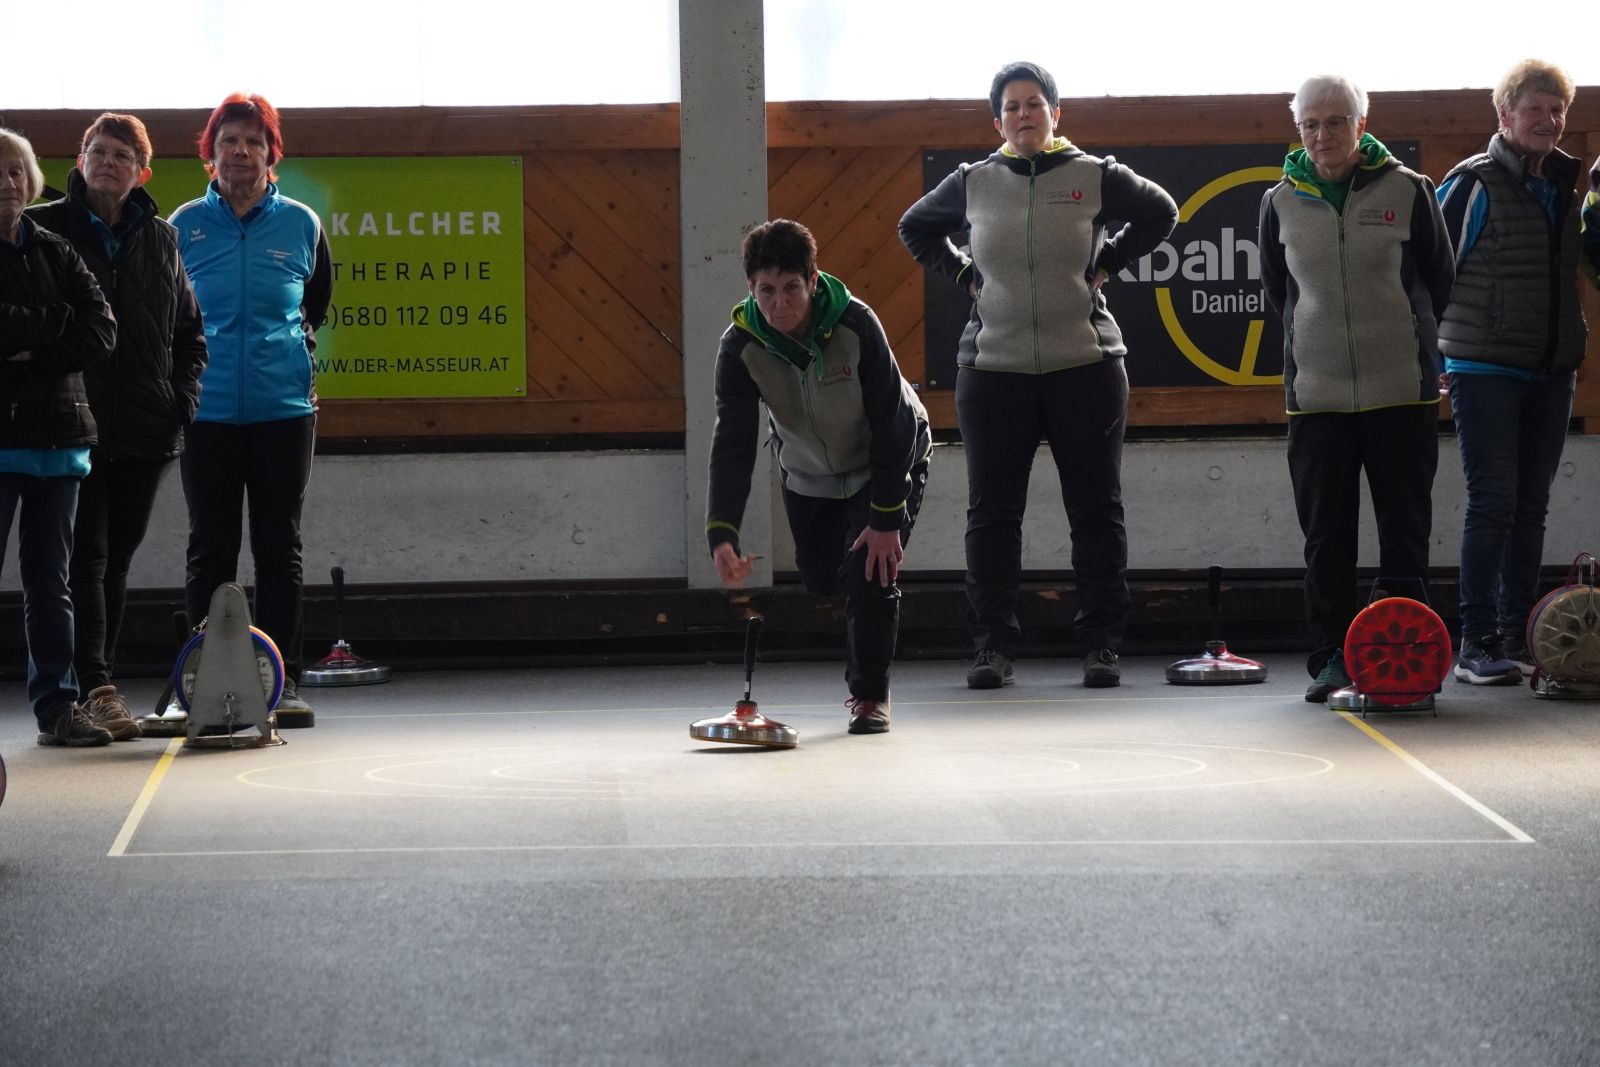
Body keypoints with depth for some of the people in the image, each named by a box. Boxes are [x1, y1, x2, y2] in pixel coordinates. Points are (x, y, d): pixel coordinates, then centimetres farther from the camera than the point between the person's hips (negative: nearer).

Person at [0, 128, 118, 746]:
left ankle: (57, 704, 12)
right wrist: (59, 322, -8)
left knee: (50, 579, 9)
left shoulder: (55, 254, 12)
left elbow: (102, 331, 1)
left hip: (57, 435, 4)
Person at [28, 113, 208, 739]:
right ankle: (96, 688, -12)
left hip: (146, 428, 4)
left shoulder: (160, 240, 12)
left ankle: (95, 681, 17)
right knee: (88, 557, -9)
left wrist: (184, 400, 6)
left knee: (117, 557, 9)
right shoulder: (44, 229, 0)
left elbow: (189, 329, 18)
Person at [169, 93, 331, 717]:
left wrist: (295, 346, 9)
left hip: (284, 408, 1)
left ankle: (283, 680, 9)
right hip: (207, 410, -1)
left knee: (280, 546, 5)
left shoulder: (300, 225, 4)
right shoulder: (184, 226, 2)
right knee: (210, 547, 2)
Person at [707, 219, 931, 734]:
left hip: (886, 461, -3)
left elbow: (892, 423, -25)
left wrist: (887, 518, -26)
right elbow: (732, 445, -28)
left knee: (869, 569, -17)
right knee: (821, 576, 7)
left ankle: (870, 694, -1)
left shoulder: (855, 324, -32)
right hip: (807, 473, 3)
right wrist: (722, 534, -41)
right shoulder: (740, 345, -25)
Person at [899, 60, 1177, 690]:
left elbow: (1159, 215, 15)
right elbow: (915, 229, 22)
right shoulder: (972, 183, 6)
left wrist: (1107, 265, 6)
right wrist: (964, 276, 9)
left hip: (1086, 366, -1)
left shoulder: (1096, 177, 2)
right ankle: (993, 645, 6)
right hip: (993, 370, 1)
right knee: (992, 513, 1)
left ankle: (1101, 644, 8)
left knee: (1096, 511, 1)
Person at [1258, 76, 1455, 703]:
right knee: (1325, 536, 2)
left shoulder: (1408, 192, 0)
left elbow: (1440, 279, 10)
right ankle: (1331, 658, 8)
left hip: (1402, 391, -1)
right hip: (1316, 393, 2)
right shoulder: (1281, 204, 5)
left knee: (1407, 533, 2)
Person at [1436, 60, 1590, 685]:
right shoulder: (1474, 183, -6)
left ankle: (1516, 639, 12)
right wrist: (1430, 362, -8)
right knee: (1492, 503, -9)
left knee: (1531, 509, 7)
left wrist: (1572, 354, 18)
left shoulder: (1564, 185, 13)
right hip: (1485, 371, -6)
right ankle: (1476, 644, -6)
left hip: (1550, 374, 6)